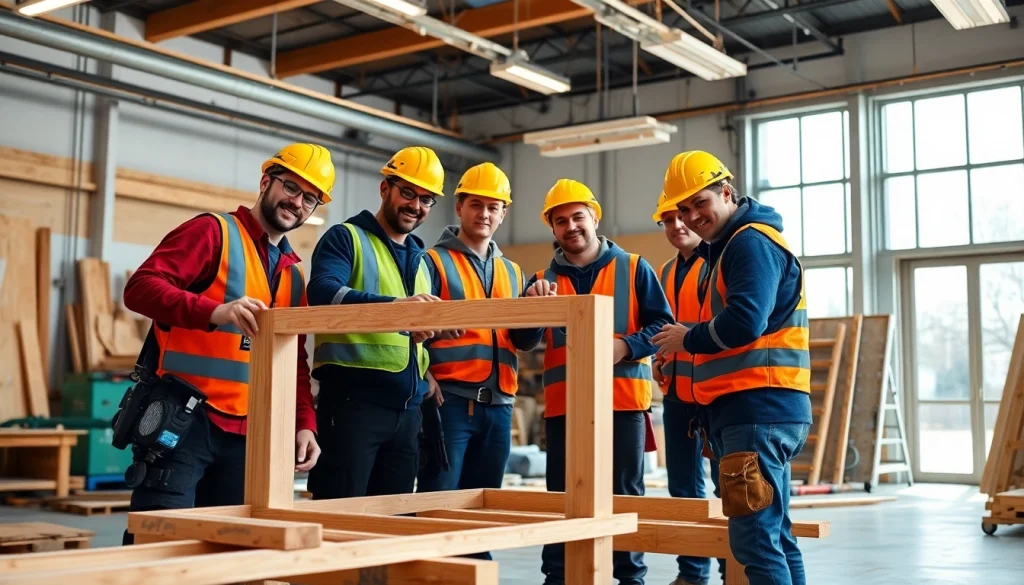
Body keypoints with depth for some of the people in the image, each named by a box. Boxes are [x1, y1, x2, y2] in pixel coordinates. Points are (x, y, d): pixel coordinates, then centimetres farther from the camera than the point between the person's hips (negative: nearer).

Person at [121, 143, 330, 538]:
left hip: (246, 432, 7)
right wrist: (215, 312, -32)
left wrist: (304, 423, 5)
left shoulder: (294, 274, 17)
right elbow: (140, 287, -17)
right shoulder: (213, 231, -3)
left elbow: (294, 361, 18)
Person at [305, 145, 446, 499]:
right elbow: (322, 293, -21)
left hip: (408, 407, 7)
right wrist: (393, 304, -35)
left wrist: (427, 332, 0)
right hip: (353, 400, -7)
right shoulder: (346, 238, -1)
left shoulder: (421, 259, 20)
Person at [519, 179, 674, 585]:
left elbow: (662, 324, 0)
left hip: (623, 399, -2)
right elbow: (524, 339, -2)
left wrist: (626, 346, -18)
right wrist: (533, 305, -23)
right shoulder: (544, 280, 11)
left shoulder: (633, 268, 5)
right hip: (563, 403, 2)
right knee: (561, 497, 7)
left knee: (625, 494, 4)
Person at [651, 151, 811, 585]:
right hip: (759, 410, 11)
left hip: (758, 409, -11)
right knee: (774, 533, 13)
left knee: (754, 537, -12)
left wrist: (688, 340, -6)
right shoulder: (730, 247, 24)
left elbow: (744, 322, -21)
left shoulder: (752, 241, -9)